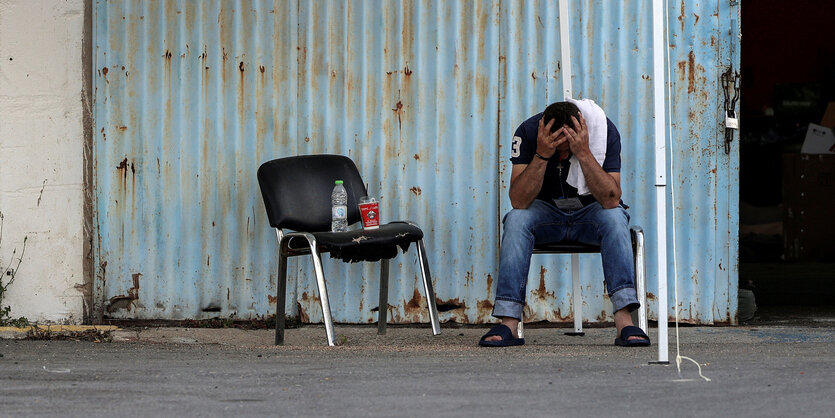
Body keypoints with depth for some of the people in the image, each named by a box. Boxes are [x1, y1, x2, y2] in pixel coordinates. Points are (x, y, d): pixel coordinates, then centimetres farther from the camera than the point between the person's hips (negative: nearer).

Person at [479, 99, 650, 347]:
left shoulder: (605, 131, -21)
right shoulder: (528, 132, -19)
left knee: (615, 217, -33)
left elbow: (611, 200, -29)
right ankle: (508, 323, -35)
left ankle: (624, 321, -40)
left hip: (590, 211, -1)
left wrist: (583, 153, -39)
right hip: (546, 212, 1)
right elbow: (519, 202, -25)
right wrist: (542, 155, -36)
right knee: (516, 219, -30)